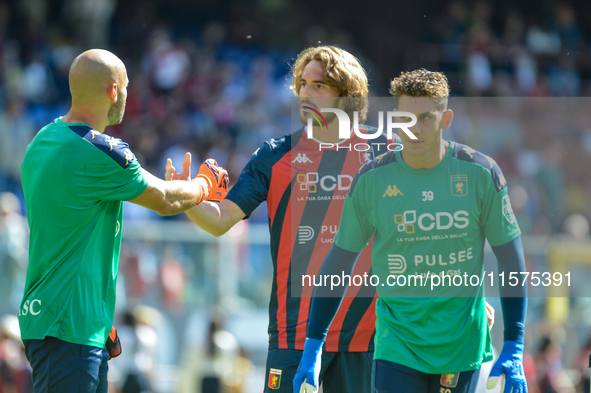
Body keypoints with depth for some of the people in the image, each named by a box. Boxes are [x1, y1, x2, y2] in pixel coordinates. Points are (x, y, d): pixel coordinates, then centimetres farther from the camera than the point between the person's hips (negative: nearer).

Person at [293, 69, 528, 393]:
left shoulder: (480, 174, -4)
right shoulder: (372, 180, -4)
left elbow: (510, 260, 2)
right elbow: (339, 261, 5)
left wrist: (514, 350, -3)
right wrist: (312, 347, 3)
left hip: (461, 341, 0)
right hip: (397, 340, 0)